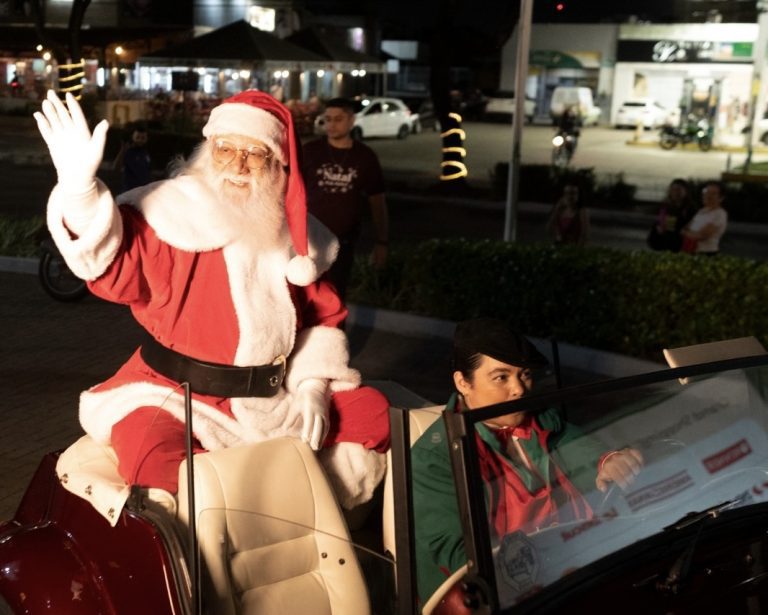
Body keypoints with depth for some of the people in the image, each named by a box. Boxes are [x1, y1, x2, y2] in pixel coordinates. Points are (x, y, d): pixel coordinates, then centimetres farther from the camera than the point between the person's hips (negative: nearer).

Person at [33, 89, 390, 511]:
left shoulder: (292, 234, 3)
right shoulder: (174, 215, -12)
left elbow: (321, 317, 10)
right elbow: (114, 263, -29)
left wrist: (313, 386, -4)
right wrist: (80, 185, -45)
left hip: (274, 398, 5)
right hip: (175, 395, -5)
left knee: (371, 411, -1)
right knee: (152, 463, -35)